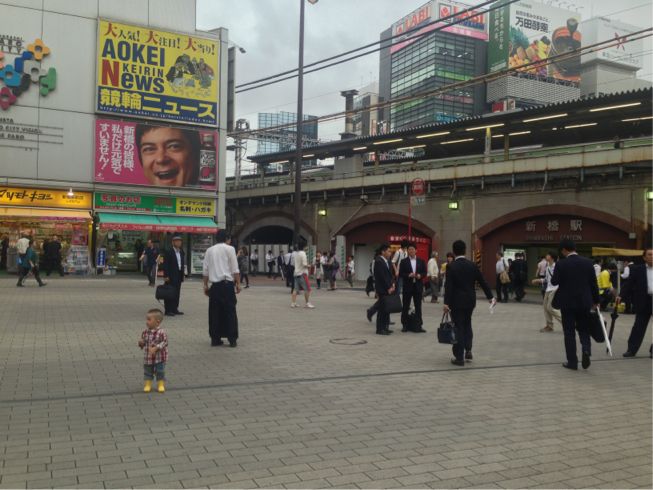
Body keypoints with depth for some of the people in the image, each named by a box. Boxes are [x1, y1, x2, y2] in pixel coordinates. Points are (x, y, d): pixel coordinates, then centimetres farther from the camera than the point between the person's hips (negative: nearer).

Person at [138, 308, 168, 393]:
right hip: (148, 358, 5)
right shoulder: (145, 332, -2)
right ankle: (148, 385, 29)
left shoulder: (161, 333, -19)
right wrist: (141, 343, -13)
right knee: (148, 372, 14)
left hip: (159, 358, -4)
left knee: (160, 372, 7)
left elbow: (164, 342, -19)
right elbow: (143, 341, 10)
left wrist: (156, 348, -29)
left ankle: (161, 385, 23)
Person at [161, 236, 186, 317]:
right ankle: (168, 310, -2)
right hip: (171, 276, -7)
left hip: (179, 276, 7)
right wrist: (166, 276, -16)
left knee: (177, 294, 9)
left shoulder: (181, 252, 14)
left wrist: (182, 275, 12)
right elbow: (165, 265, -11)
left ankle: (175, 309, 17)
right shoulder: (168, 252, -7)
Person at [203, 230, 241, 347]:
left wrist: (205, 285, 17)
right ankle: (232, 339, 0)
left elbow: (205, 270, 11)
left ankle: (215, 338, 9)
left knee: (215, 312, 8)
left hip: (214, 285, 4)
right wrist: (238, 283, 0)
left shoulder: (209, 250, 11)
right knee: (230, 311, 1)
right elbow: (235, 269, -5)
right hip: (227, 283, -4)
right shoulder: (229, 249, 0)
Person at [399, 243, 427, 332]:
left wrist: (420, 275, -13)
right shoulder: (403, 261, 2)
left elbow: (425, 273, 7)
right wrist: (409, 275, -18)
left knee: (418, 307, 2)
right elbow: (400, 274, -2)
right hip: (407, 286, -1)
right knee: (405, 307, 4)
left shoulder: (421, 261, 8)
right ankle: (405, 325, 14)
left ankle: (418, 326, 5)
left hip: (418, 286, 1)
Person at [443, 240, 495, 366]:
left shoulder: (451, 266, -11)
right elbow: (482, 282, 5)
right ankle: (468, 350, 12)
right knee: (467, 325, 21)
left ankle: (459, 357, 4)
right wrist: (490, 297, 14)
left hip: (457, 301, -4)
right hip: (470, 300, 4)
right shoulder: (472, 265, 1)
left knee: (458, 327, 1)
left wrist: (446, 303, -15)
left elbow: (449, 286, -17)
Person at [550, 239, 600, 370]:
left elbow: (554, 282, -9)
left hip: (568, 302, -3)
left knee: (569, 332, 5)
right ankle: (586, 349, -11)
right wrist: (595, 301, 11)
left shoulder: (561, 264, -11)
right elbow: (593, 283, 2)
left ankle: (572, 362, 7)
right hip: (584, 302, 3)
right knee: (584, 329, 16)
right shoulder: (587, 262, -1)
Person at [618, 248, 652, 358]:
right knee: (639, 327, 4)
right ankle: (631, 350, 10)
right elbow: (629, 283, -3)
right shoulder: (637, 269, 2)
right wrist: (621, 296, -14)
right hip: (644, 302, -1)